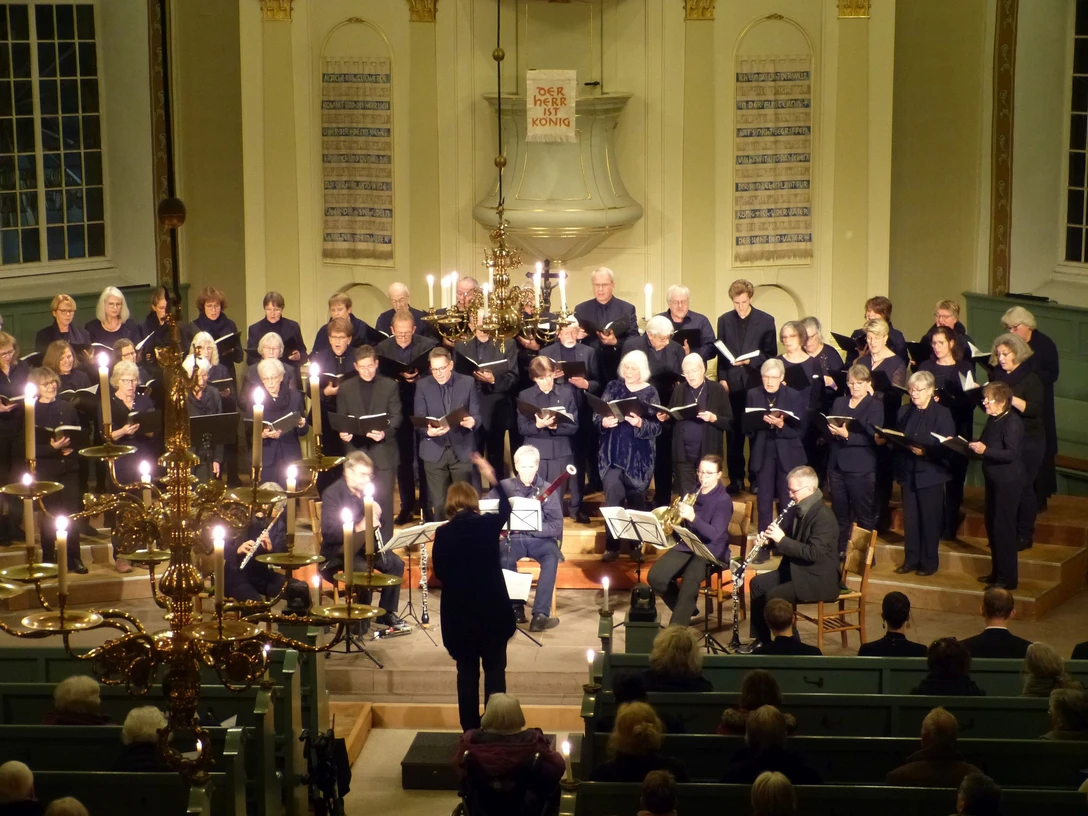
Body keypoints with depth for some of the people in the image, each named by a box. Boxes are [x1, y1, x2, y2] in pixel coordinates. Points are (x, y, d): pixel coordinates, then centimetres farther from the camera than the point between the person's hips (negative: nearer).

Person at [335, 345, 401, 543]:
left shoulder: (390, 386, 4)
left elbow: (396, 416, -1)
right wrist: (343, 433, -12)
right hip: (356, 451, 2)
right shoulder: (345, 388, 8)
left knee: (383, 500, 0)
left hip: (383, 452, -1)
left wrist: (385, 432, -20)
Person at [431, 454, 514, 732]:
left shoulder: (443, 533, -10)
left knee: (467, 671, 8)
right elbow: (506, 509, 18)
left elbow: (439, 572, -4)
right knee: (495, 669, 9)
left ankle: (471, 730, 12)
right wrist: (494, 479, 25)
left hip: (459, 612, 0)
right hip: (493, 608, 0)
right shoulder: (488, 524, -5)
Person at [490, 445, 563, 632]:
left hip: (541, 539, 0)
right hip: (514, 538, 0)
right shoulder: (504, 487, 4)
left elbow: (556, 525, -4)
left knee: (551, 559, -33)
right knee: (504, 558, -33)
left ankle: (540, 615, -36)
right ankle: (515, 607, -18)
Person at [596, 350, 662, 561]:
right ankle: (611, 546, 2)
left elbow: (657, 427, -7)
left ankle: (636, 544, 22)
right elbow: (597, 414, 3)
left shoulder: (650, 392, -2)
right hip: (613, 454, 1)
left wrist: (641, 424, -25)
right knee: (613, 499, -4)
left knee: (635, 501, 8)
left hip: (638, 456, -1)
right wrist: (603, 422, -19)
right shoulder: (613, 387, 3)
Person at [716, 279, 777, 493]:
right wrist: (722, 378, -2)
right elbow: (721, 352, 9)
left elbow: (771, 353, 1)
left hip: (756, 383, -2)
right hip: (732, 384, 2)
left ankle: (756, 478, 10)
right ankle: (736, 478, 10)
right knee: (733, 434, 4)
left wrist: (751, 361, -15)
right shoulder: (724, 320, 9)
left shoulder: (766, 321, 0)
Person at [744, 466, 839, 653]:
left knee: (774, 596, -22)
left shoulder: (823, 516, -22)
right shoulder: (800, 510, 7)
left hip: (818, 579, -10)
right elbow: (793, 542, 18)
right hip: (796, 570, 10)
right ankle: (761, 639, 16)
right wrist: (772, 537, -4)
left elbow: (814, 553, -29)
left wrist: (782, 539, -27)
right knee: (758, 583, 9)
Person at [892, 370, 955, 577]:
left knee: (929, 519, 2)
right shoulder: (904, 412, 12)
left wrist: (925, 451, -26)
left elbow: (946, 448, -13)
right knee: (910, 518, 9)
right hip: (908, 472, 5)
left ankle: (929, 561, 12)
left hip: (930, 474, -5)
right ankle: (911, 559, 18)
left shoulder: (942, 413, -6)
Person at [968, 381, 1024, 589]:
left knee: (1003, 528, -5)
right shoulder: (993, 419, 9)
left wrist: (985, 450, -30)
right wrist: (973, 446, 2)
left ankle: (1008, 578, 3)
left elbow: (1011, 453, -25)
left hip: (1008, 482, -9)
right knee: (991, 525, 15)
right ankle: (997, 572, 27)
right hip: (993, 479, 9)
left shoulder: (1012, 422, -18)